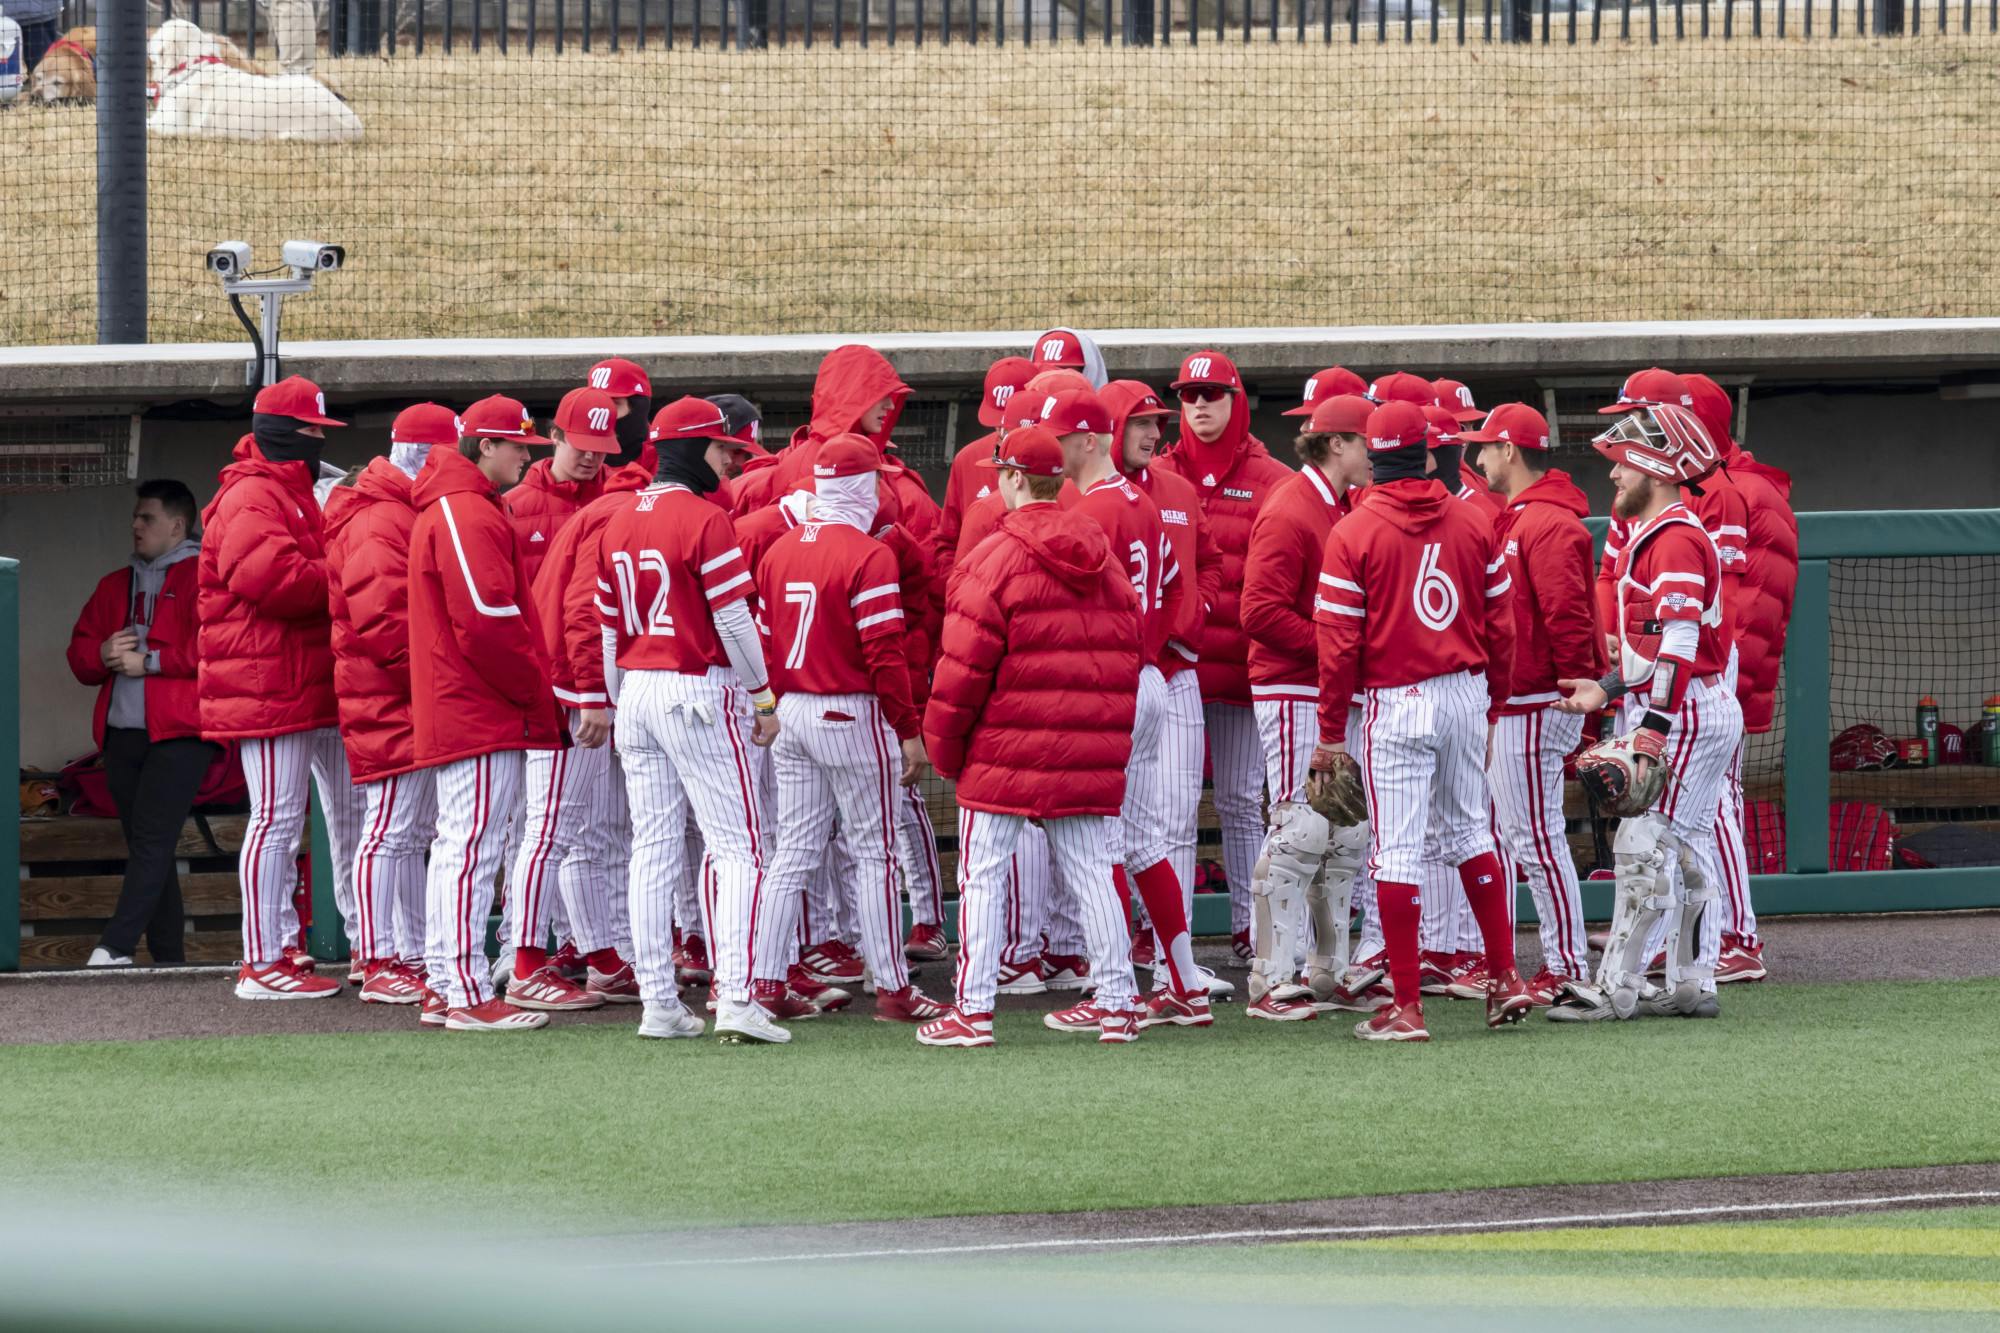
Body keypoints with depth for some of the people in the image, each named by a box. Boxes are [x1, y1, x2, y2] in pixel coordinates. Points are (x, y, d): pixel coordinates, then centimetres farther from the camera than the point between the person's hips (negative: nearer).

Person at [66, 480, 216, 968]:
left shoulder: (203, 578, -1)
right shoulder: (116, 586, 22)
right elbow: (80, 653, 22)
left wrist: (148, 661, -11)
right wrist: (103, 654, -1)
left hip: (179, 732, -8)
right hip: (123, 734, 8)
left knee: (151, 841, -17)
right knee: (146, 850, 7)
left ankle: (116, 947, -26)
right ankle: (169, 960, 9)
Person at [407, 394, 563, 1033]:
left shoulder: (450, 508, 20)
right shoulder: (470, 516, -14)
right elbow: (487, 622, -21)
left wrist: (531, 692, 16)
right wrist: (538, 693, -10)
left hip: (451, 710, 11)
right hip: (483, 713, -11)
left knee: (455, 846, 13)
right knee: (473, 846, -11)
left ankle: (443, 988, 17)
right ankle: (470, 996, -12)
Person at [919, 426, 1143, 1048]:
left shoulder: (998, 557, -9)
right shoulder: (1102, 556, 11)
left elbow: (966, 662, -11)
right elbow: (1127, 649, 13)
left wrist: (943, 743, 0)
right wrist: (1107, 735, 18)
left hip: (1007, 746, -6)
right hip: (1089, 754, 6)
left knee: (982, 874, -1)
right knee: (1089, 869, 12)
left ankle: (974, 1008, -5)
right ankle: (1116, 1001, 13)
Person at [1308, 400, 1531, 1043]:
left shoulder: (1352, 535, -8)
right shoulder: (1472, 523, 3)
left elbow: (1339, 644, -8)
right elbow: (1500, 624, 6)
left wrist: (1331, 734, -2)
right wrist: (1492, 703, 19)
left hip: (1396, 701, -4)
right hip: (1466, 693, 4)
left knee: (1397, 849, -1)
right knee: (1468, 830, 19)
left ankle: (1406, 1007, -1)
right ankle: (1505, 979, 19)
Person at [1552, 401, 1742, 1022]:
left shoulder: (1674, 540, -16)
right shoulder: (1651, 535, 17)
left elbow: (1678, 645, -23)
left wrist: (1653, 728, -27)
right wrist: (1609, 691, 17)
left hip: (1685, 713, -11)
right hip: (1707, 710, 11)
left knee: (1645, 844, -10)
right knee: (1688, 846, 13)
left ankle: (1618, 988, -9)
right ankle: (1692, 985, 17)